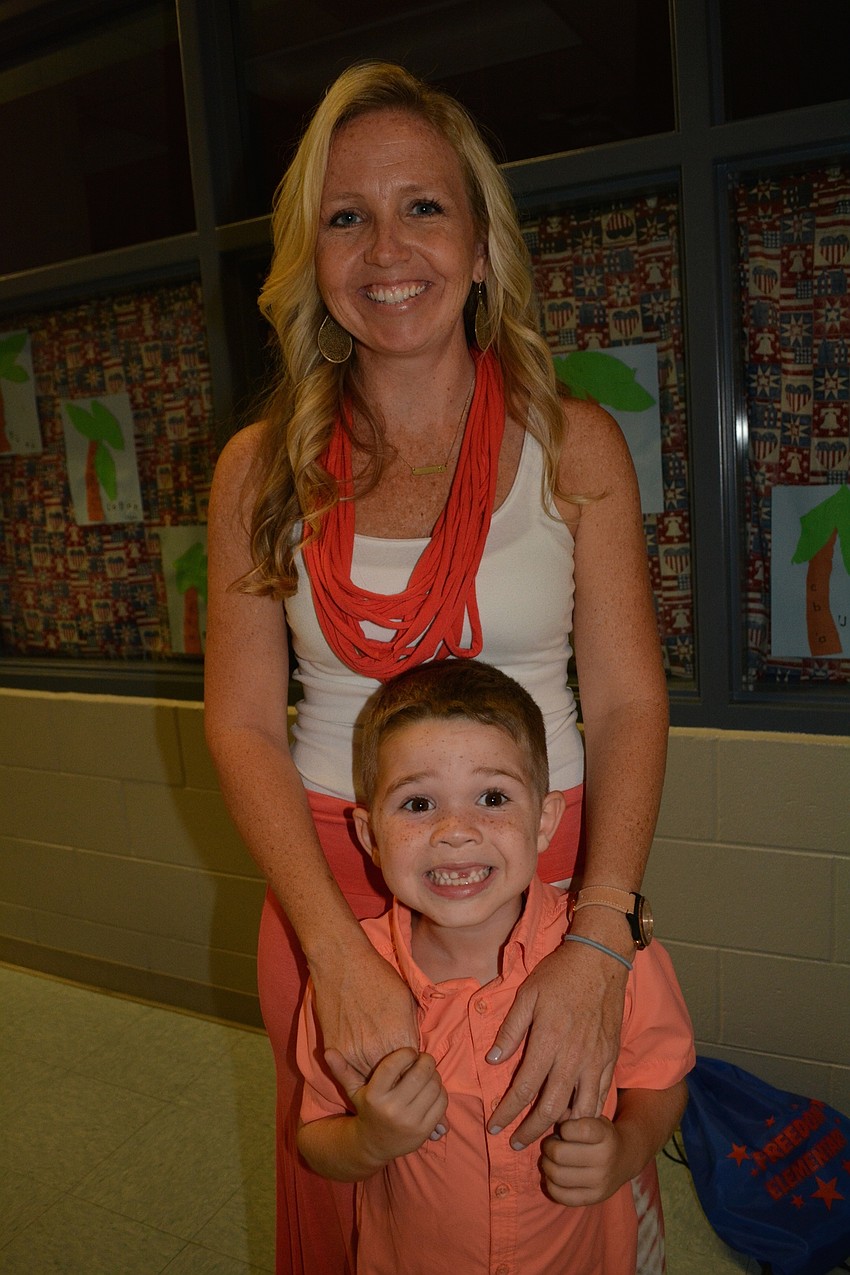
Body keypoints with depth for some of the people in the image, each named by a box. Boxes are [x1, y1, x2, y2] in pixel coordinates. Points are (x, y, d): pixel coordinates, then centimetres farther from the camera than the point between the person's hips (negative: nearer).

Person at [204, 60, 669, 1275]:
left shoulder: (575, 444, -5)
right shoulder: (260, 469, -3)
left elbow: (628, 704, -6)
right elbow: (243, 725, -5)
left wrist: (601, 936, -18)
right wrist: (339, 947, -15)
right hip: (329, 885, 1)